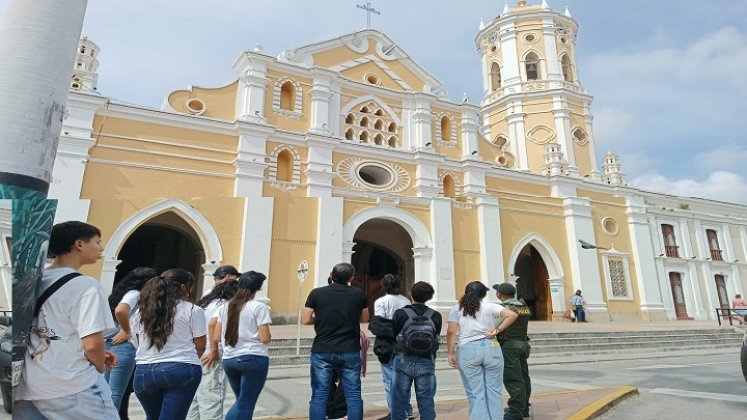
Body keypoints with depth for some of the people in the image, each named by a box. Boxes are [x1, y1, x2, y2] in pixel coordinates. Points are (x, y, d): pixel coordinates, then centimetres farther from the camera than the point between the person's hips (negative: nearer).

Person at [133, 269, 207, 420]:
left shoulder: (142, 309, 10)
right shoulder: (193, 310, -4)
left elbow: (142, 343, 15)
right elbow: (200, 346, -1)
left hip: (144, 371, 5)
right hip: (181, 370, -5)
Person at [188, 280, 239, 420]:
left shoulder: (204, 303, 18)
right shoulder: (224, 305, -8)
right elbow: (213, 324, -25)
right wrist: (214, 351, -18)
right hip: (210, 360, -9)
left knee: (194, 401, 16)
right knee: (211, 403, -2)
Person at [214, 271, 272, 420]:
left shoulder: (226, 307, 8)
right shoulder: (259, 307, -9)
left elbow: (217, 336, 9)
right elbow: (265, 338, -12)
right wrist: (269, 335, 8)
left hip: (229, 360, 6)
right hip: (253, 358, -6)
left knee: (241, 401, 22)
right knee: (245, 404, 5)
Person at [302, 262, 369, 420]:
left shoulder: (317, 293, -4)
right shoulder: (359, 294, 0)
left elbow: (305, 320, -3)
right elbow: (364, 319, 12)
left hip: (322, 351, 0)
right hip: (350, 351, 1)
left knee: (319, 395, 6)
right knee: (353, 395, 9)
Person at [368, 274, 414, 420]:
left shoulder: (381, 301, -10)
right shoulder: (406, 301, 6)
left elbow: (378, 326, -17)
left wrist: (371, 324, 2)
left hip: (388, 347, -6)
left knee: (390, 381, 1)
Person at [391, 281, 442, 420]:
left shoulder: (400, 313, -8)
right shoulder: (436, 316, -2)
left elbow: (393, 335, -1)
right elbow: (437, 338, 3)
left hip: (403, 361, -1)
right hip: (426, 362, 2)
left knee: (399, 399, 10)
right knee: (426, 401, 12)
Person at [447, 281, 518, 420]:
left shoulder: (456, 309, 5)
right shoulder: (489, 307, 5)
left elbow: (451, 332, -2)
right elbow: (513, 315, -5)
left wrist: (451, 353, 4)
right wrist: (497, 330, -1)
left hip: (467, 351, 0)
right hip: (491, 348, 1)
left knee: (475, 393, 6)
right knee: (494, 390, 10)